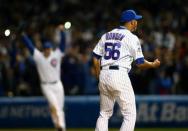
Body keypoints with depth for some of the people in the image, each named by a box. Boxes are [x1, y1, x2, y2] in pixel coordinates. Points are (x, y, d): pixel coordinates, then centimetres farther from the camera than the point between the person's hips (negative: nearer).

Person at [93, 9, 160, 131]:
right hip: (119, 75, -7)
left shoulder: (106, 35, 15)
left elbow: (96, 58, 13)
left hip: (104, 75, 7)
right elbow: (140, 63, -4)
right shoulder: (132, 38, -3)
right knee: (130, 114, -1)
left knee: (104, 114, 15)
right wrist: (153, 64, 15)